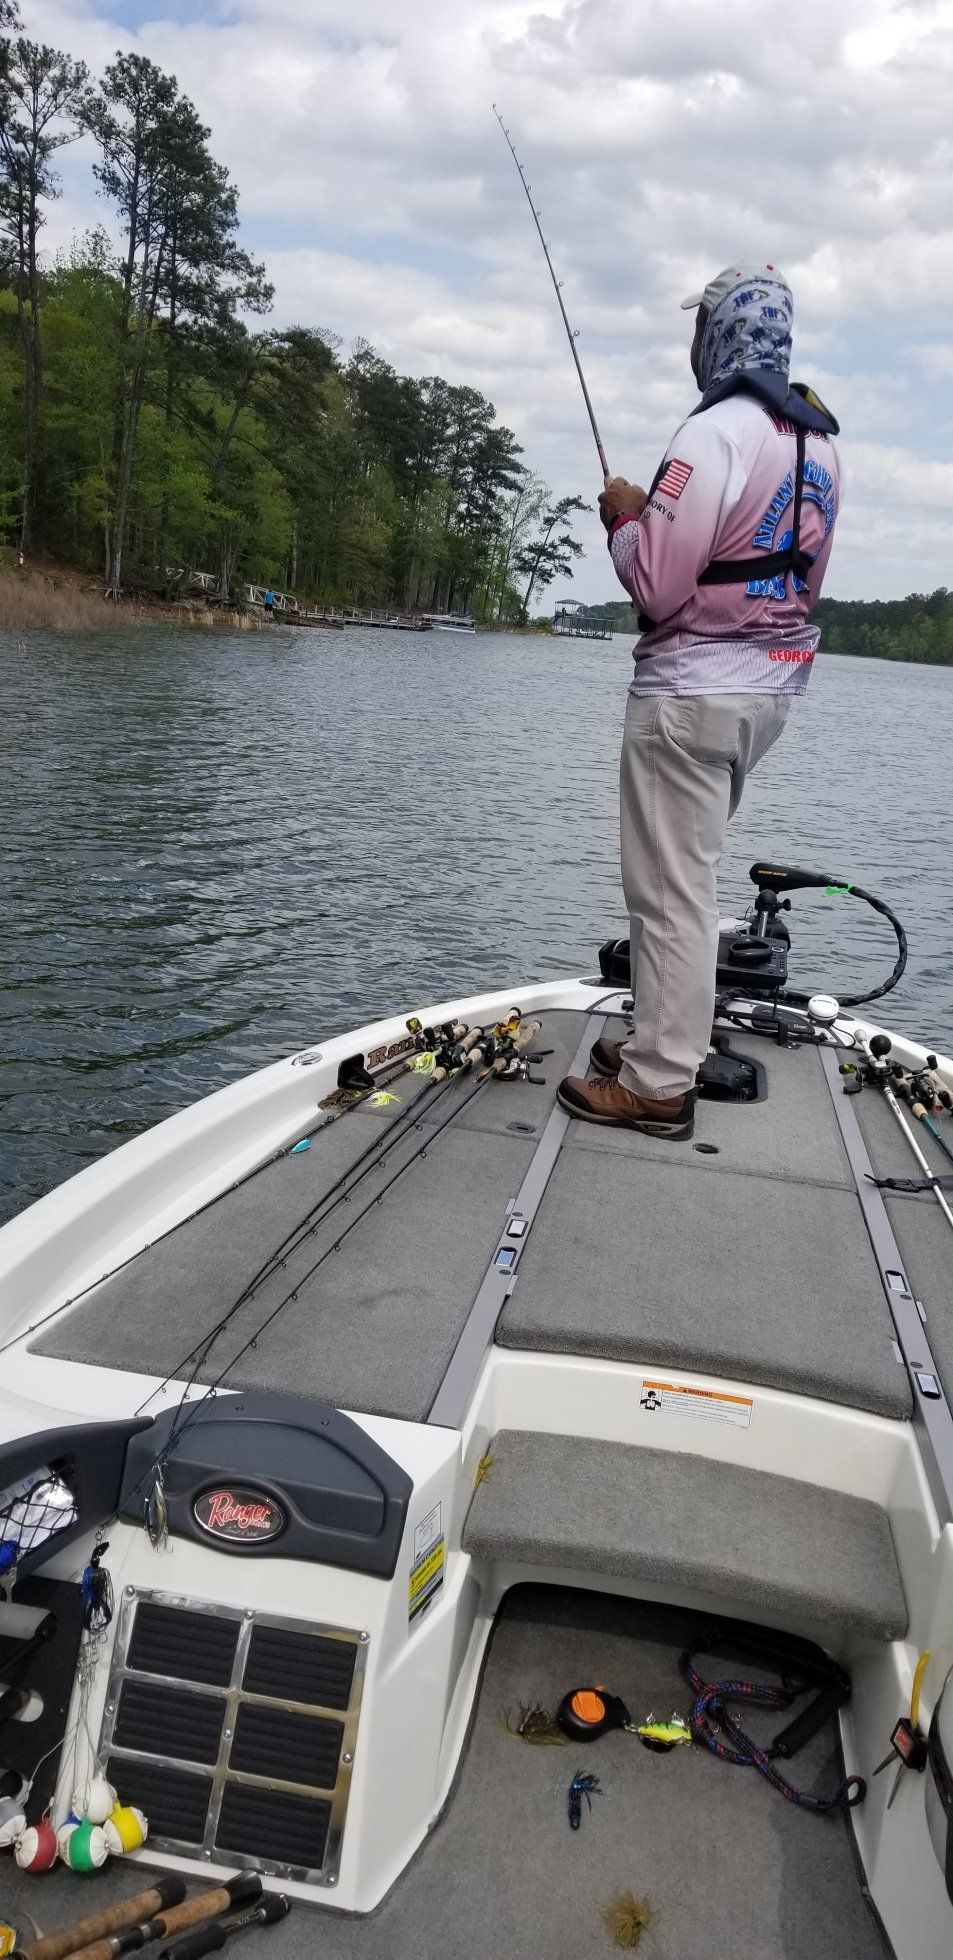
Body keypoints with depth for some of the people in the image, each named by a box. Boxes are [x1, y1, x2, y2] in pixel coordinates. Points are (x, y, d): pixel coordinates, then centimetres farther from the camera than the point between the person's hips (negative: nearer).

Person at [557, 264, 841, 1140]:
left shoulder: (718, 432, -16)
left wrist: (626, 516, 0)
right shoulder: (820, 442, 12)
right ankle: (666, 1042, 26)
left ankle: (658, 1085, 3)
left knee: (670, 888, -4)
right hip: (773, 683, 9)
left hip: (694, 689, -9)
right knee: (692, 873, 17)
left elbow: (656, 585, -19)